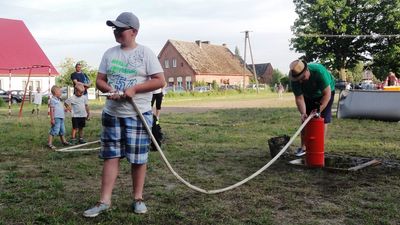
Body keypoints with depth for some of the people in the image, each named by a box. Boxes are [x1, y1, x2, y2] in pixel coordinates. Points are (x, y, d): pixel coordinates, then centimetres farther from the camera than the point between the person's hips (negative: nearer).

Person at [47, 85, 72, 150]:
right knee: (55, 130, -12)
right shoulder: (53, 100, -9)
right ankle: (49, 143, -9)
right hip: (56, 118, -10)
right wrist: (52, 119, -19)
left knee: (62, 130, 20)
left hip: (61, 118, 10)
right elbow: (52, 110, -15)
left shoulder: (59, 100, 20)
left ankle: (64, 141, 34)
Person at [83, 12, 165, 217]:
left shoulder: (145, 53, -5)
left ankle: (138, 198, 20)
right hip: (112, 113, 4)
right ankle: (104, 201, 11)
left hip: (138, 115, -4)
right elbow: (99, 80, 11)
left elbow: (160, 81, -9)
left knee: (138, 158, 5)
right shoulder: (110, 53, 8)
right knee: (111, 156, 5)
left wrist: (134, 88, -18)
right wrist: (108, 89, -11)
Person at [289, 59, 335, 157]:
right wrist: (302, 113, -38)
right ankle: (303, 147, 8)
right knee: (305, 119, -1)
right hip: (308, 96, 4)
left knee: (323, 120, -10)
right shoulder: (294, 80, -28)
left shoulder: (319, 71, -39)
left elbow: (327, 94, -36)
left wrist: (318, 110, -42)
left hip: (325, 92, -3)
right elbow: (299, 98, -23)